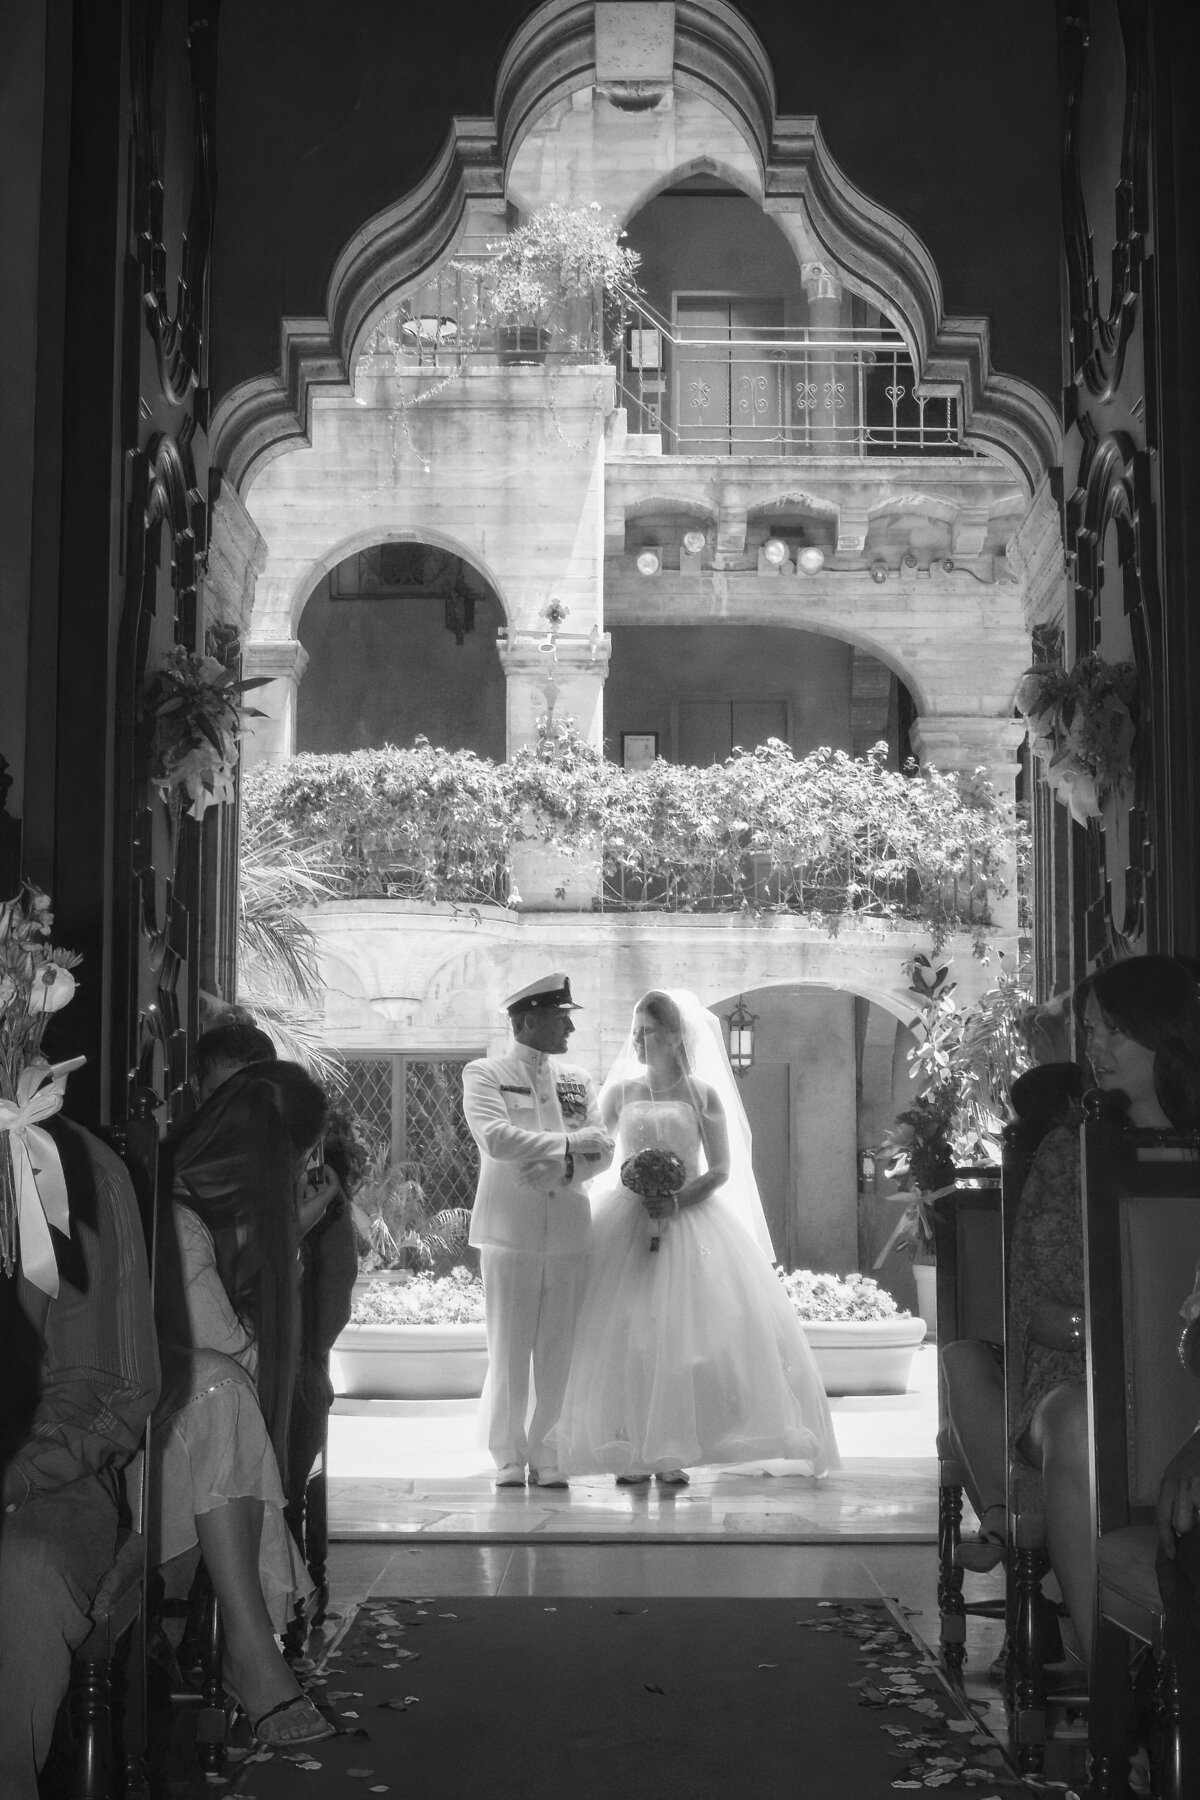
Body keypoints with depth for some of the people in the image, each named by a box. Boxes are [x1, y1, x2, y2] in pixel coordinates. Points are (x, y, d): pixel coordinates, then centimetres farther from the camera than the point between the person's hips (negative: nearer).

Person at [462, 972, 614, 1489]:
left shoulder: (577, 1080, 16)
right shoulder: (484, 1074, 4)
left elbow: (602, 1150, 7)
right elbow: (495, 1137, -13)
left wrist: (563, 1168, -12)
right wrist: (567, 1143, -11)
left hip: (568, 1230, 4)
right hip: (511, 1230, -4)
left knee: (558, 1355, 4)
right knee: (509, 1351, -2)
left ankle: (545, 1455, 12)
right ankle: (508, 1456, 8)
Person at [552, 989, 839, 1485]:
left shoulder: (703, 1095, 2)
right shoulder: (620, 1092, 8)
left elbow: (722, 1170, -1)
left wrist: (675, 1203, -13)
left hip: (689, 1218, -2)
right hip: (626, 1219, 2)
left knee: (682, 1328, -7)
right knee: (623, 1332, -5)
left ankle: (671, 1452, -1)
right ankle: (632, 1451, 1)